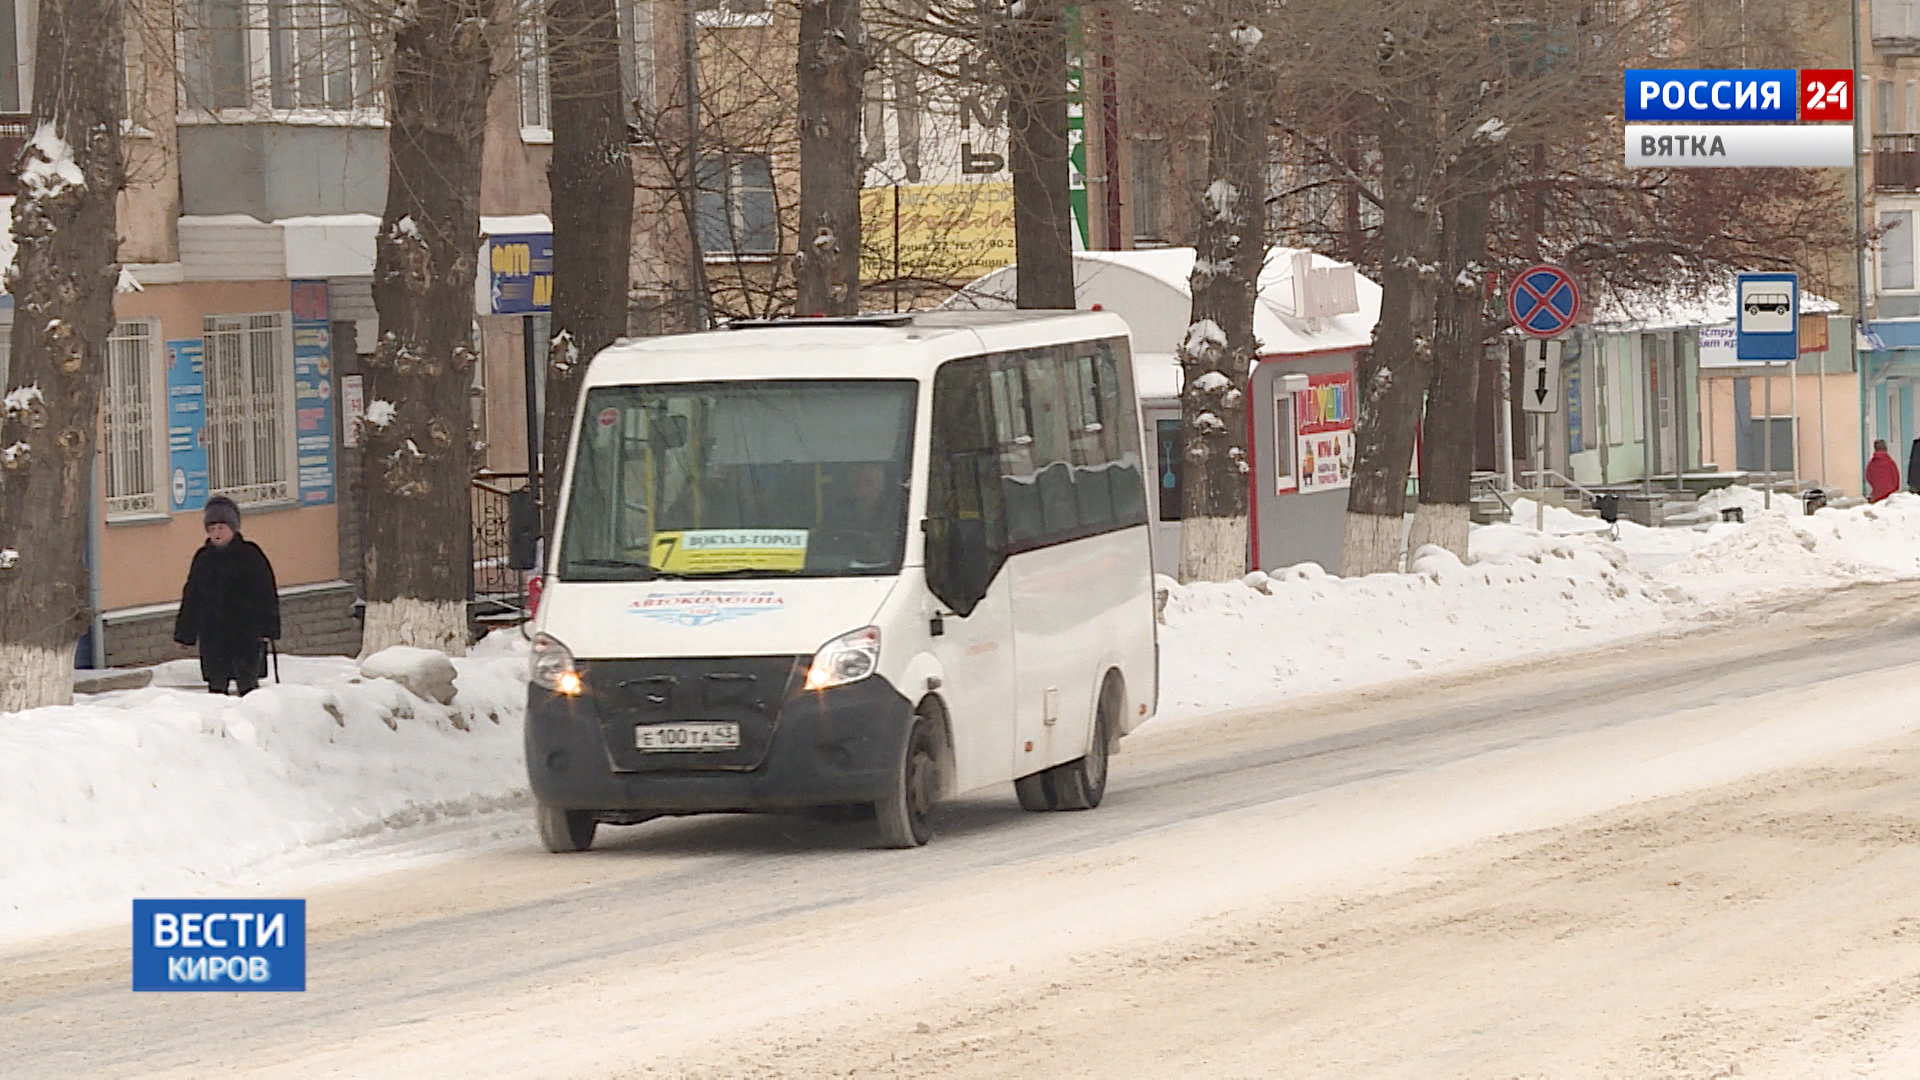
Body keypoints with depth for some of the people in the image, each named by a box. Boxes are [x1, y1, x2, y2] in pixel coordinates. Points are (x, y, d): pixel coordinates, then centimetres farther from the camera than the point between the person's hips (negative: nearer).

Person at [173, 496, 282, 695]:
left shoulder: (249, 555, -2)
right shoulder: (203, 559, 9)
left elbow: (266, 594, -2)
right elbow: (191, 598, 15)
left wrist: (268, 628, -9)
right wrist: (185, 634, 13)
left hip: (246, 635, -4)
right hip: (213, 638, 4)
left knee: (247, 682, -3)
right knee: (216, 685, 4)